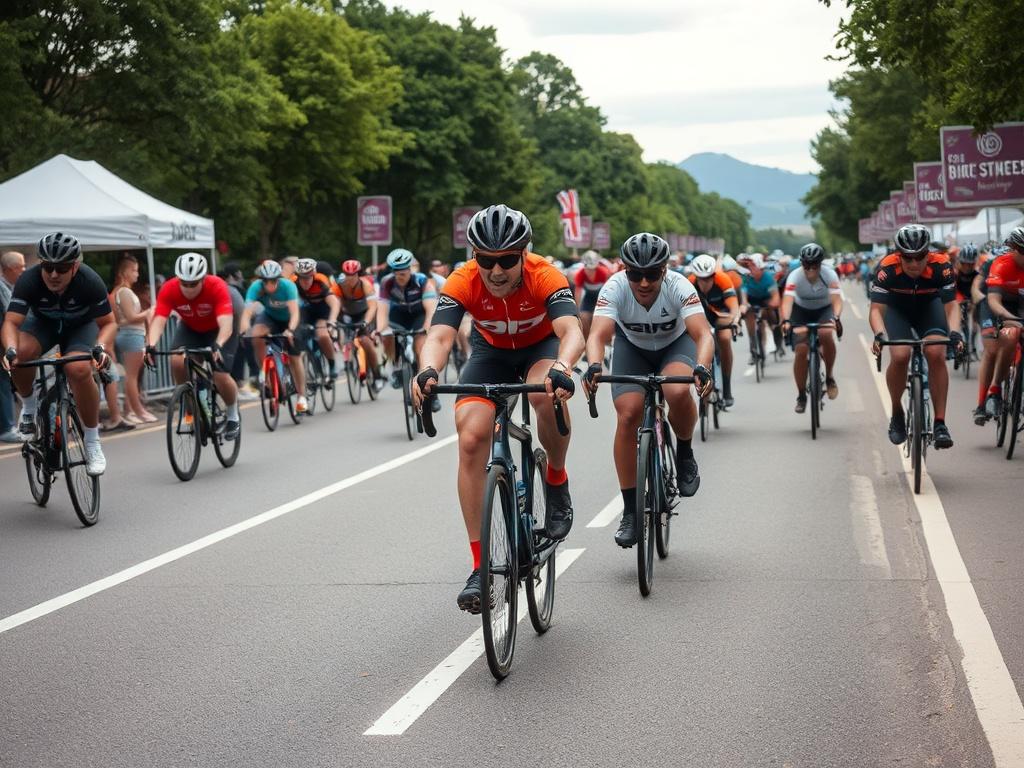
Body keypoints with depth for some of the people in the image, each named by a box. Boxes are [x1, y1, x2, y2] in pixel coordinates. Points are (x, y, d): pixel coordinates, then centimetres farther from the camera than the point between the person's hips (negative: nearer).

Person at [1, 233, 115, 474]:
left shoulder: (90, 282, -31)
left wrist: (101, 348, -41)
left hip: (81, 326, -1)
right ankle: (29, 405, -2)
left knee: (79, 369, -32)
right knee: (21, 352, -33)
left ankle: (92, 442, -14)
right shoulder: (28, 280, -30)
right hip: (43, 323, 1)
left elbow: (108, 323, -21)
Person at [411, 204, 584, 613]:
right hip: (491, 351, 2)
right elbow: (439, 336, -40)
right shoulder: (462, 282, -29)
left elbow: (571, 331, -46)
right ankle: (479, 566, -13)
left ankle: (557, 482, -7)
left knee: (547, 394, -38)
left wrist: (561, 368, -68)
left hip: (541, 346, -2)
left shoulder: (545, 277, -33)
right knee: (471, 440, -19)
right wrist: (428, 371, -63)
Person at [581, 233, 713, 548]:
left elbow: (703, 334, -42)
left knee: (678, 393, -34)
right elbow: (598, 335, -42)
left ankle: (685, 454, -1)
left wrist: (702, 368, -62)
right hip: (631, 347, 1)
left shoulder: (679, 286, -32)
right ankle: (630, 510, -7)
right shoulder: (615, 288, -31)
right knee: (628, 416, -18)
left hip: (676, 344, -1)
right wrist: (594, 367, -62)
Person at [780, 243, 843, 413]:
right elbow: (787, 300, -38)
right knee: (801, 350, -15)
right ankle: (801, 396, 2)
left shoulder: (829, 275, -26)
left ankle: (829, 377, -10)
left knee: (826, 334, -32)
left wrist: (835, 318, -54)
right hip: (801, 311, 1)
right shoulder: (795, 276, -27)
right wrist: (786, 320, -56)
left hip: (824, 310, -1)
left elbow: (837, 300, -35)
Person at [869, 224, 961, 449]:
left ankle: (940, 423, -15)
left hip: (929, 305, 1)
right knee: (900, 356, -25)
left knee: (936, 354, -24)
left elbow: (950, 305, -26)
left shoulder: (941, 265, -31)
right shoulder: (887, 268, -33)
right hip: (897, 308, -1)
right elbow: (876, 309, -30)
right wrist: (879, 335, -49)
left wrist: (954, 333, -44)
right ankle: (897, 414, 0)